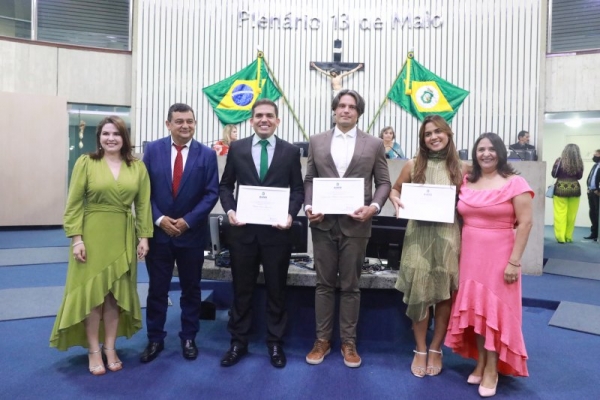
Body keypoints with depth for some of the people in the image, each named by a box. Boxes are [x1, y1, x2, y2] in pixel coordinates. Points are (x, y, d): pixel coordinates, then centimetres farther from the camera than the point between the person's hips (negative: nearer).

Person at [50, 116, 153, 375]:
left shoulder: (138, 167, 3)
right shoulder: (85, 163, -2)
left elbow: (143, 205, 3)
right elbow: (74, 204, -4)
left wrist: (144, 236, -2)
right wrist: (76, 238, -11)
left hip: (123, 237, 2)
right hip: (92, 235, -2)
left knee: (116, 293, 9)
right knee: (91, 292, 5)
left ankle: (110, 348, 23)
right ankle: (93, 350, 19)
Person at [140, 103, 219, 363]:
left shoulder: (207, 154, -2)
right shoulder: (153, 149, 1)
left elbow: (212, 193, -6)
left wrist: (188, 221, -14)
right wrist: (159, 219, -12)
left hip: (192, 233, 0)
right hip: (158, 231, 1)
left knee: (191, 289, 11)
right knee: (157, 289, 9)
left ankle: (188, 338, 27)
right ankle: (155, 339, 25)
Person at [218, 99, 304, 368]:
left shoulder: (290, 151, 3)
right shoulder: (237, 148, 5)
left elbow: (298, 190, 3)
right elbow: (225, 186, 8)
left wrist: (290, 214, -13)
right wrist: (230, 210, -9)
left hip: (276, 231, 0)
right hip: (243, 230, 1)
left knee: (276, 290, 11)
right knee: (242, 289, 12)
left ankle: (275, 343, 27)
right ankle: (238, 342, 28)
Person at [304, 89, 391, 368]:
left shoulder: (374, 144, 4)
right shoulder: (317, 141, 8)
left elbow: (384, 182, 4)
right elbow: (309, 179, 9)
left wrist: (374, 207, -13)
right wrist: (308, 206, -7)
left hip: (356, 224, -1)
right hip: (323, 223, 1)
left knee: (350, 286, 9)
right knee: (324, 284, 10)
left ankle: (348, 342, 23)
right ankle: (322, 339, 24)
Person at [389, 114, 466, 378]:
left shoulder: (460, 168, 4)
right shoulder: (413, 165, 3)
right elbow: (394, 190, 14)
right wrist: (395, 200, -7)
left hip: (448, 236, 1)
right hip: (418, 235, 0)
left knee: (444, 293, 6)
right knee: (418, 291, 2)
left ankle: (436, 349, 24)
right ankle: (420, 350, 19)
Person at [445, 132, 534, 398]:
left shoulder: (514, 183, -8)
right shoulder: (466, 182, 6)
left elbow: (525, 223, -11)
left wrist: (514, 261, -15)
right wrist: (459, 251, 2)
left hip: (498, 254, -4)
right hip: (470, 254, 5)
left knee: (495, 308, 4)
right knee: (475, 307, 10)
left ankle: (492, 369, 18)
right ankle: (480, 362, 25)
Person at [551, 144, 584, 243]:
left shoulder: (560, 160, -6)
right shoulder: (579, 162, -1)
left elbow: (554, 174, 1)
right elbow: (579, 176, 11)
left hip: (561, 189, -2)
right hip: (575, 189, 3)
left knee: (560, 214, -1)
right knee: (571, 215, 9)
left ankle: (560, 237, -2)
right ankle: (568, 237, 17)